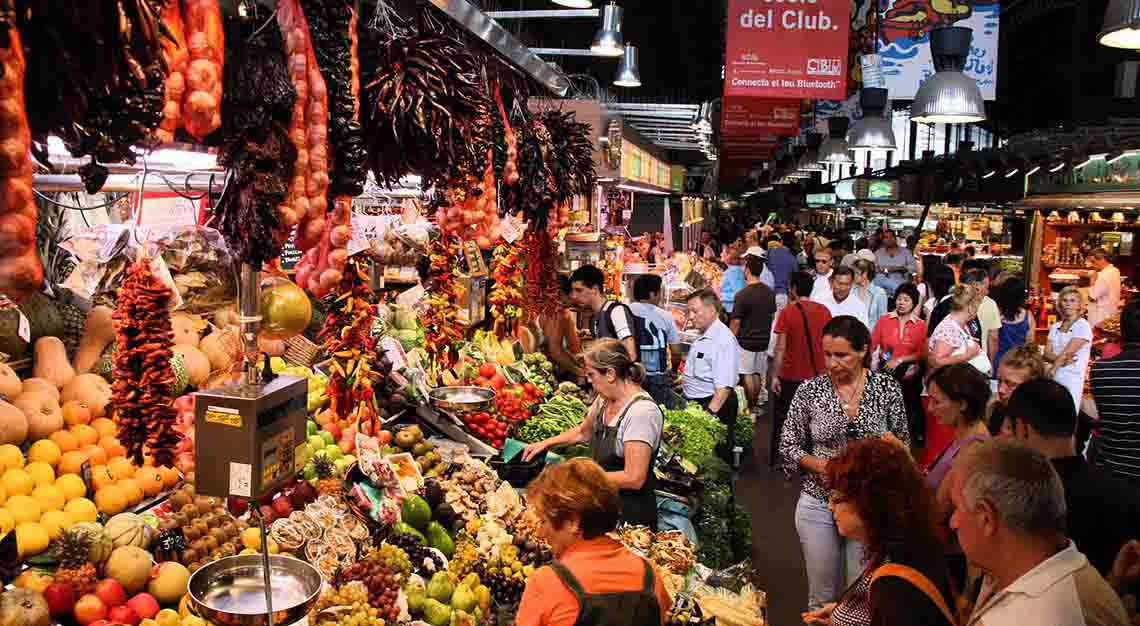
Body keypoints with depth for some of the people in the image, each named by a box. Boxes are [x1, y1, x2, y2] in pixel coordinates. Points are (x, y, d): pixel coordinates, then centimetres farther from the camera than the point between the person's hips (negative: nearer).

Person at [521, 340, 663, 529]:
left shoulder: (641, 411, -24)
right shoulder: (604, 399, 3)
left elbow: (634, 479, -26)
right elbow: (583, 432, 24)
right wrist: (545, 443, 13)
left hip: (631, 514, -7)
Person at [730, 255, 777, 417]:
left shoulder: (742, 295, -20)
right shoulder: (770, 293, 0)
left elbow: (736, 322, -16)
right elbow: (773, 316, 11)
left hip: (746, 341, -6)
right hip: (764, 340, 6)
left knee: (748, 375, 3)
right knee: (759, 373, 15)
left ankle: (750, 407, 8)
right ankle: (756, 404, 24)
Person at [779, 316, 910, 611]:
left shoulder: (888, 387, -7)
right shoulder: (809, 390, -8)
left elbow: (905, 446, 4)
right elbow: (787, 447, -1)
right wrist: (818, 464, -19)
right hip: (819, 504, 0)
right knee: (821, 598, 14)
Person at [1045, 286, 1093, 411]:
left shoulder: (1083, 326, -3)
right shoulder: (1055, 327, 13)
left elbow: (1067, 352, -11)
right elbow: (1047, 354, 5)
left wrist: (1051, 370, -10)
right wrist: (1060, 359, -14)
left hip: (1072, 380, -5)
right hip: (1053, 380, 5)